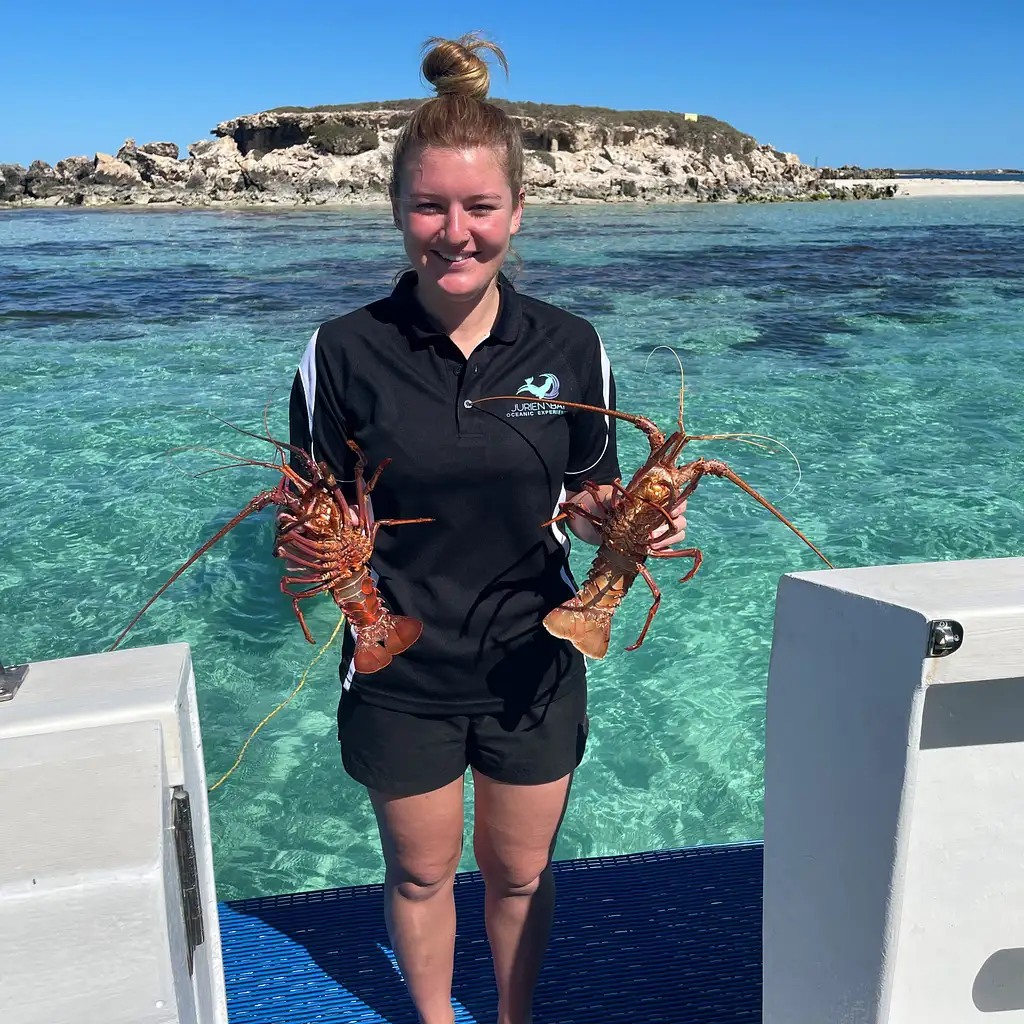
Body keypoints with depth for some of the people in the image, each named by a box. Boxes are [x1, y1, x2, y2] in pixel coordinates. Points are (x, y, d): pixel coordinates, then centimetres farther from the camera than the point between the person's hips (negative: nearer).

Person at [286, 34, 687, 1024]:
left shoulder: (569, 348, -7)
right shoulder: (344, 352, -12)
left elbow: (592, 503, 3)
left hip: (532, 668, 1)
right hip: (400, 674, -1)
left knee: (520, 872, 21)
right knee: (420, 871, 21)